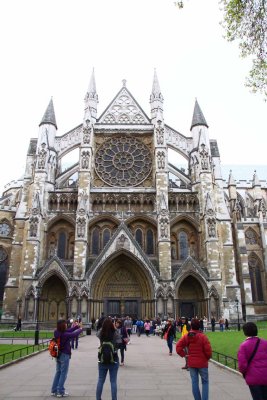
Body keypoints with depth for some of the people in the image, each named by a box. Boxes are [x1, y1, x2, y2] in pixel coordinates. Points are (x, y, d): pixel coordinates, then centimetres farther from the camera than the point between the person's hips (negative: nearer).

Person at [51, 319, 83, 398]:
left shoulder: (57, 333, -3)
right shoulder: (64, 335, -25)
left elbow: (68, 331, 8)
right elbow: (74, 334, -16)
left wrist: (77, 326, 9)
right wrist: (80, 329, 4)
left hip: (58, 355, 8)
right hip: (64, 355, -8)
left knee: (58, 372, 18)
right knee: (63, 374, 4)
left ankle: (54, 390, 25)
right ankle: (60, 392, 10)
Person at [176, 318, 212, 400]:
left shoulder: (186, 336, -3)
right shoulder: (203, 336, -15)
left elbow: (178, 347, -6)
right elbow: (208, 350, -15)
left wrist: (184, 355, 2)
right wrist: (207, 358, 4)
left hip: (191, 363, 3)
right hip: (202, 363, -3)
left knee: (194, 382, 12)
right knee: (205, 382, 10)